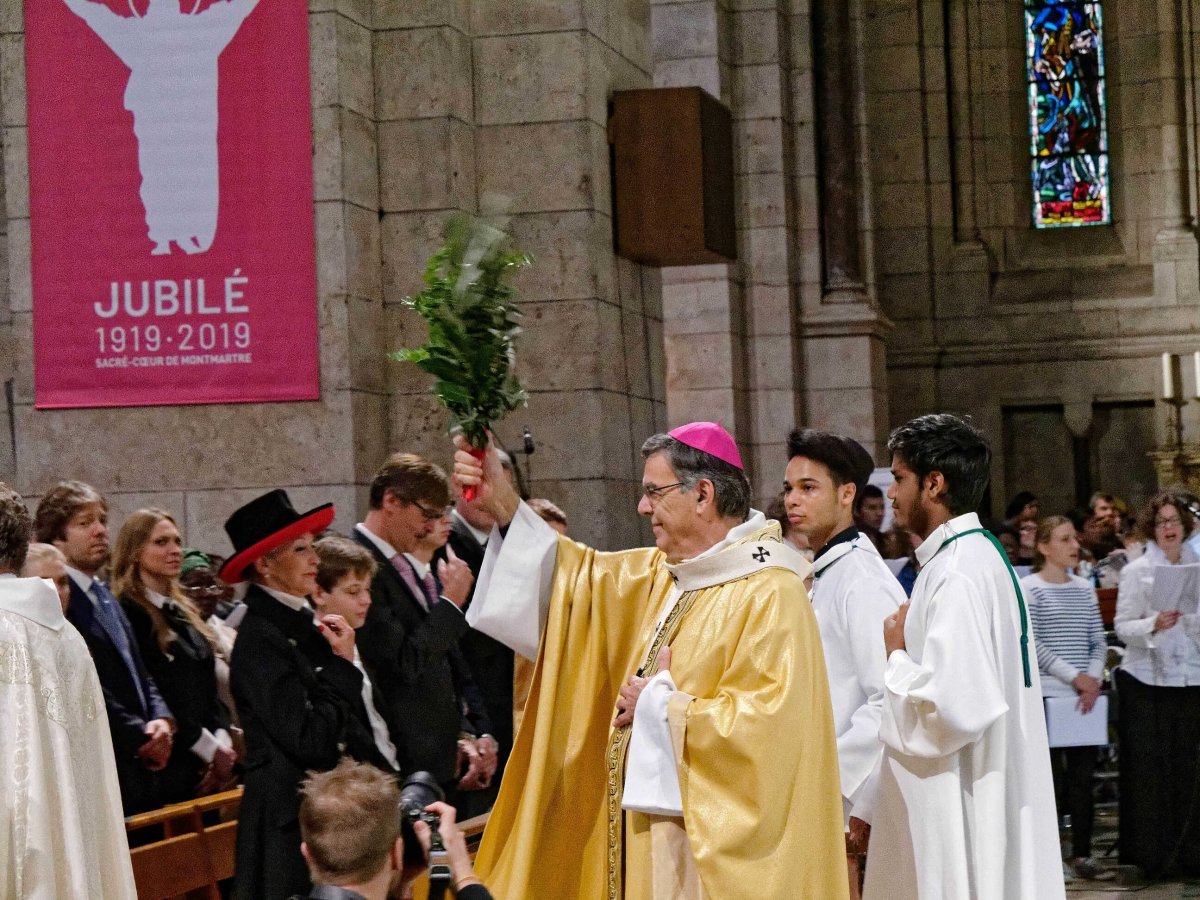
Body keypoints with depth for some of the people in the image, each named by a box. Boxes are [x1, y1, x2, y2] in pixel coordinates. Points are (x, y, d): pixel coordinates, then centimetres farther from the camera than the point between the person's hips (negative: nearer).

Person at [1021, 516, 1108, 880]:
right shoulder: (1029, 588, -4)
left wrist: (1093, 677, -6)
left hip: (1084, 696, 5)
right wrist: (1073, 676, -15)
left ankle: (1082, 851, 10)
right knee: (1051, 776, -3)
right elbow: (1032, 643, -10)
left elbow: (1098, 640, 12)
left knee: (1083, 774, 4)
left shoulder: (1084, 588, 13)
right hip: (1046, 695, -5)